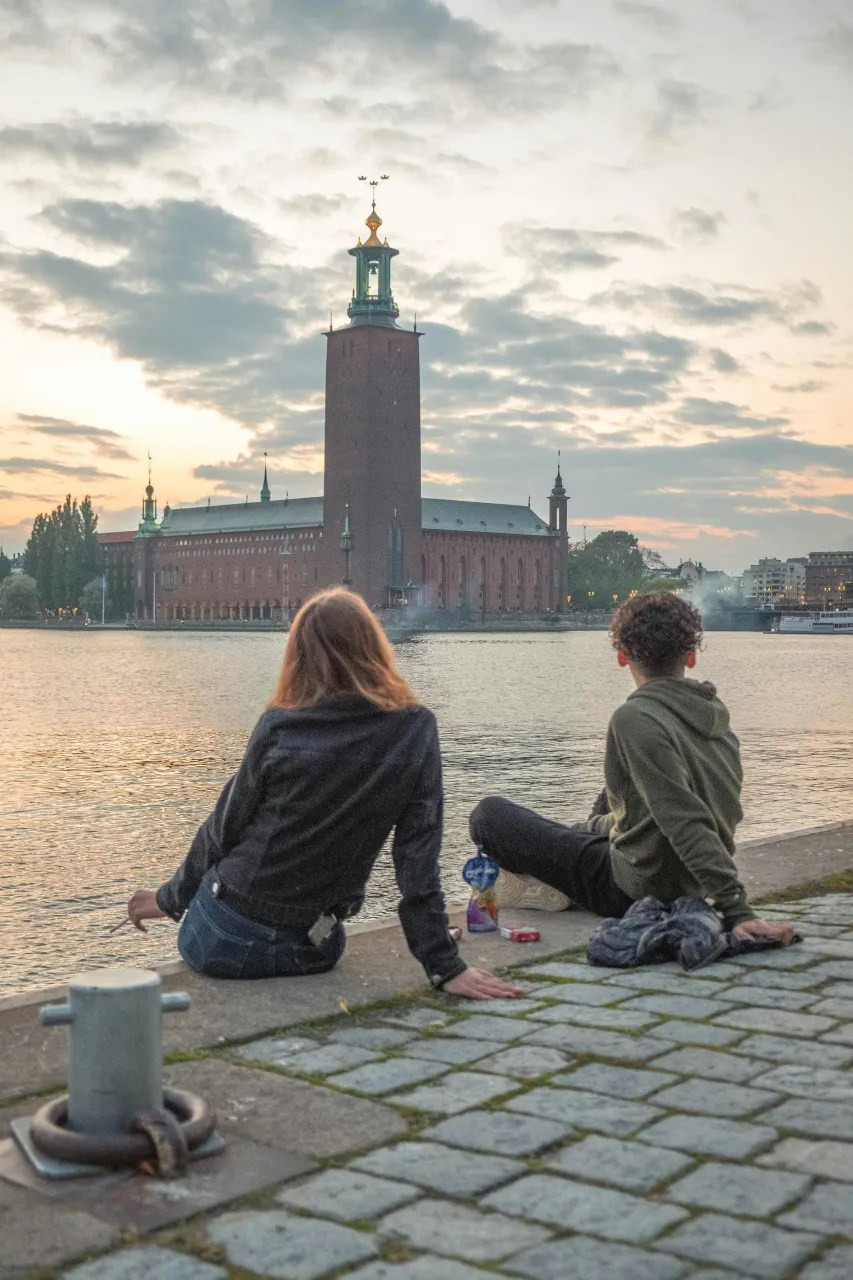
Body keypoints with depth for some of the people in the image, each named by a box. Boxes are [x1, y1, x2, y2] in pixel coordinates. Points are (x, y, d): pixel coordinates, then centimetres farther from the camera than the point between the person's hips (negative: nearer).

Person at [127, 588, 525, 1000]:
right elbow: (418, 859, -11)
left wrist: (170, 897, 14)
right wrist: (445, 967, -8)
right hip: (312, 952, 2)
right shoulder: (417, 730, -8)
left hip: (221, 939, -1)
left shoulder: (279, 726, -11)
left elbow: (223, 828, -2)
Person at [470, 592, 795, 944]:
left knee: (489, 814, 1)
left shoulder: (634, 719, -26)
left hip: (634, 889, -8)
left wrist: (737, 911, -34)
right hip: (690, 887, 8)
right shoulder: (715, 715, 0)